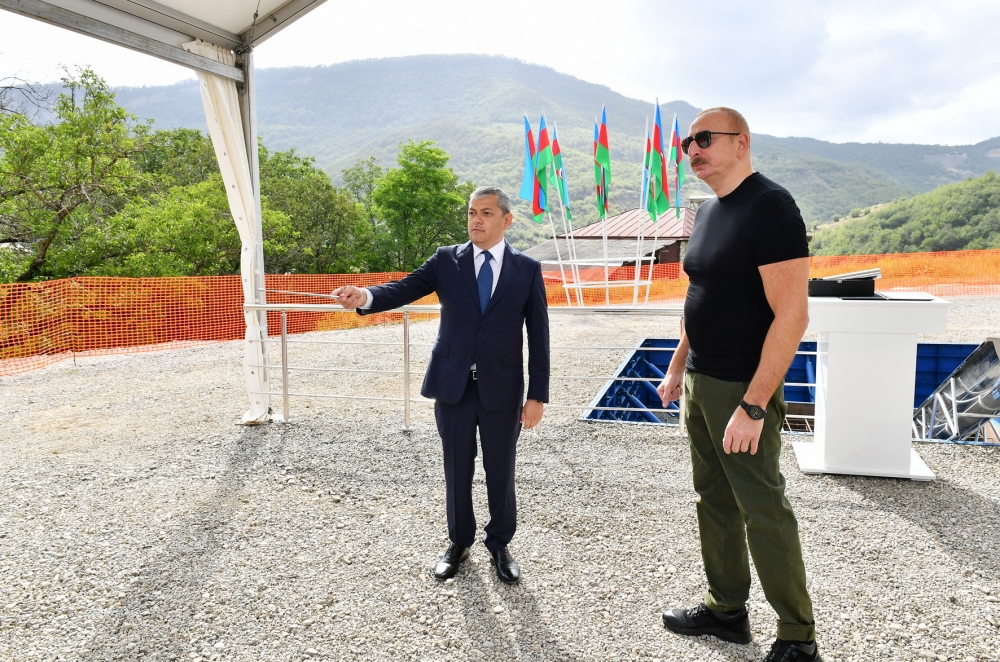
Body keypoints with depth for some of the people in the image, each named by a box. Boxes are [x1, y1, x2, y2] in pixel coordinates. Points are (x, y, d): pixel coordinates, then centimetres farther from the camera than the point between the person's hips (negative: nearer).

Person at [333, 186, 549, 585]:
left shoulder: (527, 269, -1)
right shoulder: (446, 260, 2)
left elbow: (538, 336, -2)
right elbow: (404, 289, -10)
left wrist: (537, 396, -5)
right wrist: (365, 296, -31)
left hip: (502, 388, -1)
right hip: (453, 386, 1)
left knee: (501, 473, 11)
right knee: (457, 471, 14)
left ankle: (499, 545, 32)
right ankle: (459, 543, 34)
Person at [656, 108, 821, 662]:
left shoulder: (769, 206, -16)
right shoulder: (707, 211, 12)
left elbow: (792, 316, -22)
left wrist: (753, 406, -24)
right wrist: (677, 368, 18)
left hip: (742, 389, -8)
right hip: (700, 384, 9)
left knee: (762, 512, 1)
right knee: (715, 501, 16)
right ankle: (726, 610, 32)